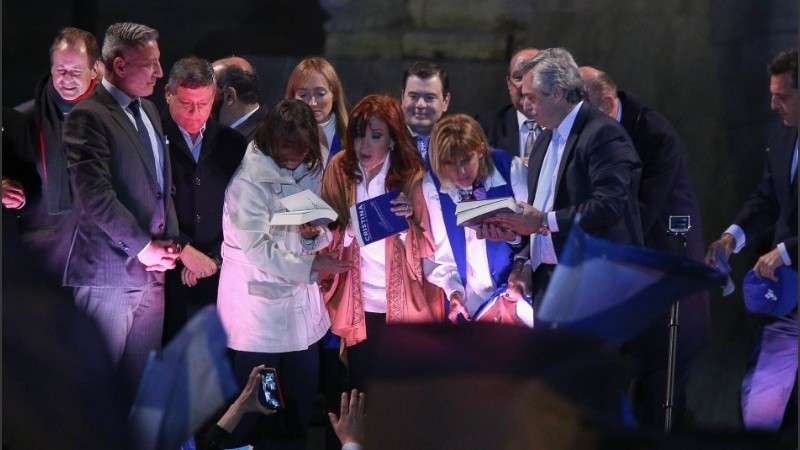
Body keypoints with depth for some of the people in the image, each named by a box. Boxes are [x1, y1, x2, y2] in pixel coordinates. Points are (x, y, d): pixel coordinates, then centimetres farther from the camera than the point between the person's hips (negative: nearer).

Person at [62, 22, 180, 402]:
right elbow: (96, 195, -18)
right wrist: (141, 247, -15)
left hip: (151, 269, 8)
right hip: (110, 272, -7)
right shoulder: (88, 117, -12)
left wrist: (168, 240, 6)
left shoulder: (148, 111, 15)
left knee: (141, 378, 10)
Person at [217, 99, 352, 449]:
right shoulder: (249, 180, -16)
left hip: (300, 296, 6)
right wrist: (312, 266, -20)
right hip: (259, 299, -6)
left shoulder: (309, 171, 3)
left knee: (302, 393, 12)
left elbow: (323, 234, 7)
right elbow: (258, 249, -20)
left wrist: (314, 235, -16)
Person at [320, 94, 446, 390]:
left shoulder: (412, 176, -6)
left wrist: (409, 220, -24)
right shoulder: (340, 172, 0)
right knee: (362, 391, 6)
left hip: (404, 306, -2)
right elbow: (330, 235, 6)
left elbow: (427, 247, -5)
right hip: (359, 307, 2)